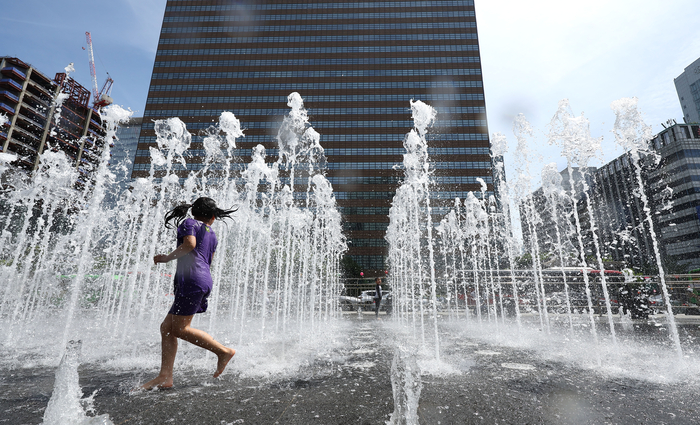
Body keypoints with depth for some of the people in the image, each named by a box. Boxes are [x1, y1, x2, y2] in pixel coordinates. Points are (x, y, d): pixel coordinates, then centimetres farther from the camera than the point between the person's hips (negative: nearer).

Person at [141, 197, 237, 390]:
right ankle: (165, 377, 9)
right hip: (205, 279, 8)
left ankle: (223, 351, 1)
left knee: (179, 329, -3)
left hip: (192, 279, -8)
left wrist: (167, 257, -3)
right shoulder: (211, 234, 24)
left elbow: (190, 244, -14)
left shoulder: (188, 223, 5)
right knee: (166, 327, 10)